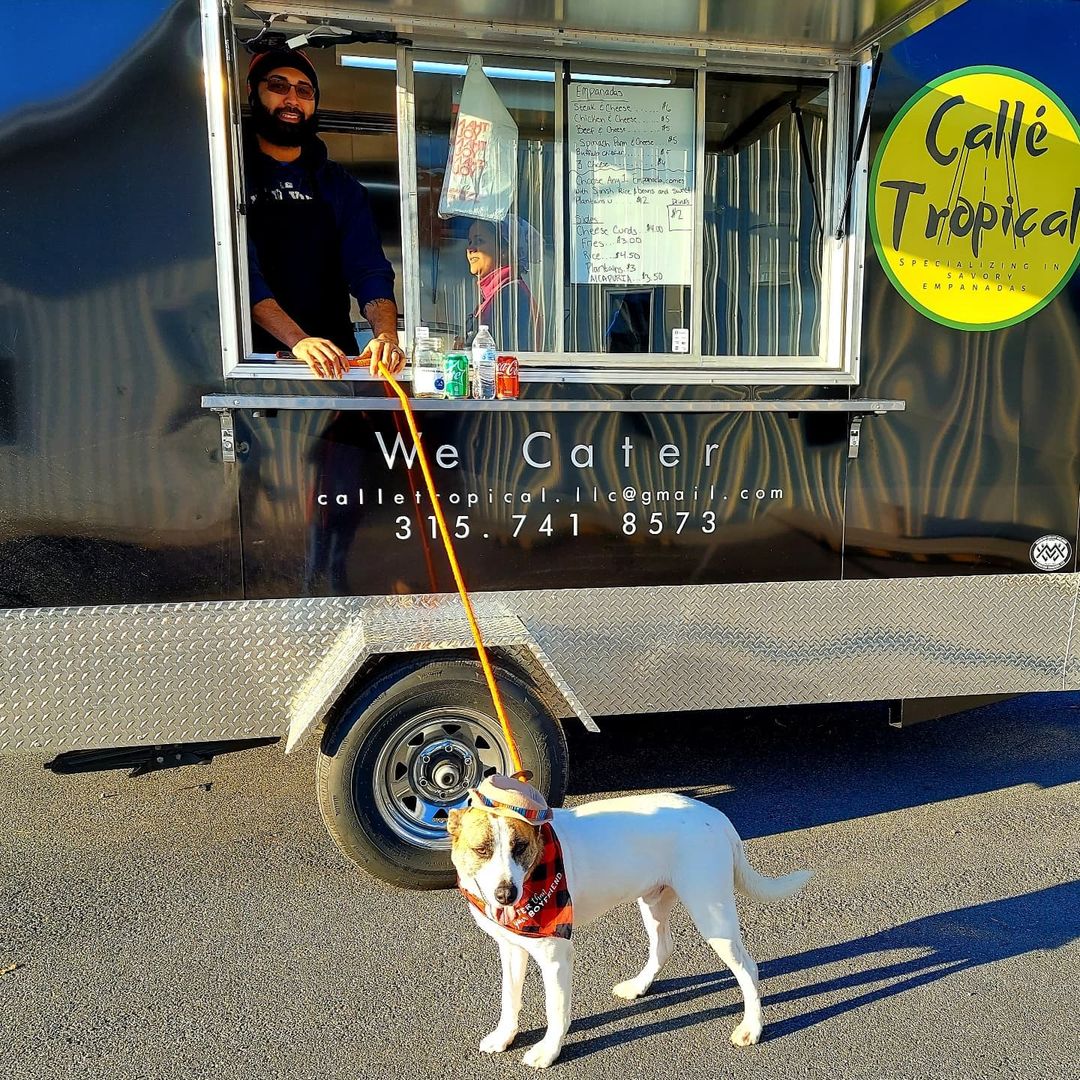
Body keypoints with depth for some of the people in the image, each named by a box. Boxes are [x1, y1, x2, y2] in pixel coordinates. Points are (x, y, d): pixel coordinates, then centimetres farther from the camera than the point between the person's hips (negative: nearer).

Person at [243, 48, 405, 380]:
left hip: (336, 361, 3)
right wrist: (298, 340, -26)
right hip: (256, 361, -3)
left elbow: (369, 270, 3)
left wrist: (387, 334, -18)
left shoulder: (341, 186, 15)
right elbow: (239, 271, -10)